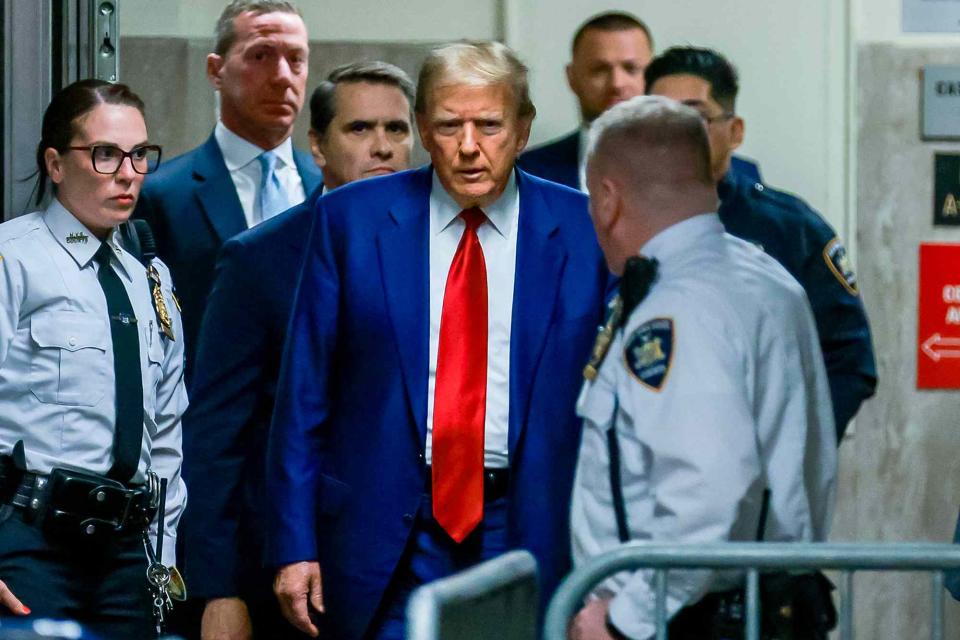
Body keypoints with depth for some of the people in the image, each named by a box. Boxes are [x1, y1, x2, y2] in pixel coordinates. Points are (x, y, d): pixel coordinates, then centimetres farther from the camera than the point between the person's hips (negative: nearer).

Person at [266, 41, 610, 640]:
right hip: (387, 537, 0)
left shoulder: (587, 231, 2)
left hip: (530, 534, 0)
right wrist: (295, 545, -2)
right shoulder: (350, 219, 2)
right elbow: (304, 393, 3)